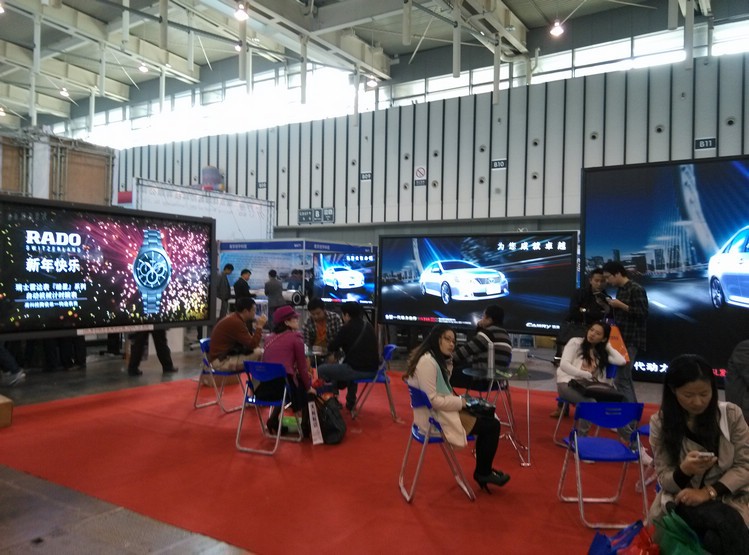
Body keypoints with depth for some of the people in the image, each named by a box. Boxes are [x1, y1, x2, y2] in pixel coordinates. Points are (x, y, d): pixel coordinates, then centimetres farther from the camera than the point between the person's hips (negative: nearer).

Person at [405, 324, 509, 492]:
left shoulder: (437, 359, 10)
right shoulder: (427, 362, -22)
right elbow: (432, 400, -25)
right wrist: (459, 402, -15)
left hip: (441, 412, 10)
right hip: (435, 418, -10)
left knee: (486, 416, 14)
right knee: (492, 425, -5)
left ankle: (483, 470, 25)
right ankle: (483, 473, 16)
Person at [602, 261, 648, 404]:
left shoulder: (636, 289, -11)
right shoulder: (620, 290, 15)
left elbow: (642, 313, -19)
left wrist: (621, 305, -19)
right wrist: (610, 307, 7)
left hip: (631, 341, -9)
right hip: (621, 339, 9)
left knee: (621, 379, -10)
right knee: (625, 378, 15)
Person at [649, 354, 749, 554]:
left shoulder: (731, 414, -4)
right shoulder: (661, 423, -5)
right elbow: (664, 479, -3)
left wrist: (708, 492, -16)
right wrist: (684, 471, -26)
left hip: (728, 498, 1)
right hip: (681, 502, -1)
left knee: (718, 539, -31)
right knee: (728, 523, -30)